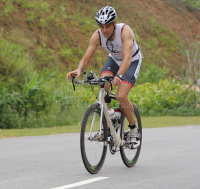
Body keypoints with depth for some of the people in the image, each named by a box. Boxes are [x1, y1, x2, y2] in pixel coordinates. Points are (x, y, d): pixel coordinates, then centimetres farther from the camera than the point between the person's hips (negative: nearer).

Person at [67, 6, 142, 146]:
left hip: (133, 61, -4)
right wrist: (78, 70, -48)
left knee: (121, 96, -21)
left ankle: (133, 129, 2)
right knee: (104, 86, -24)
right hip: (114, 59, 4)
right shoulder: (97, 36, -23)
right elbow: (86, 59, -25)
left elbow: (127, 58, -47)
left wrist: (119, 75, -64)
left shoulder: (125, 31, -36)